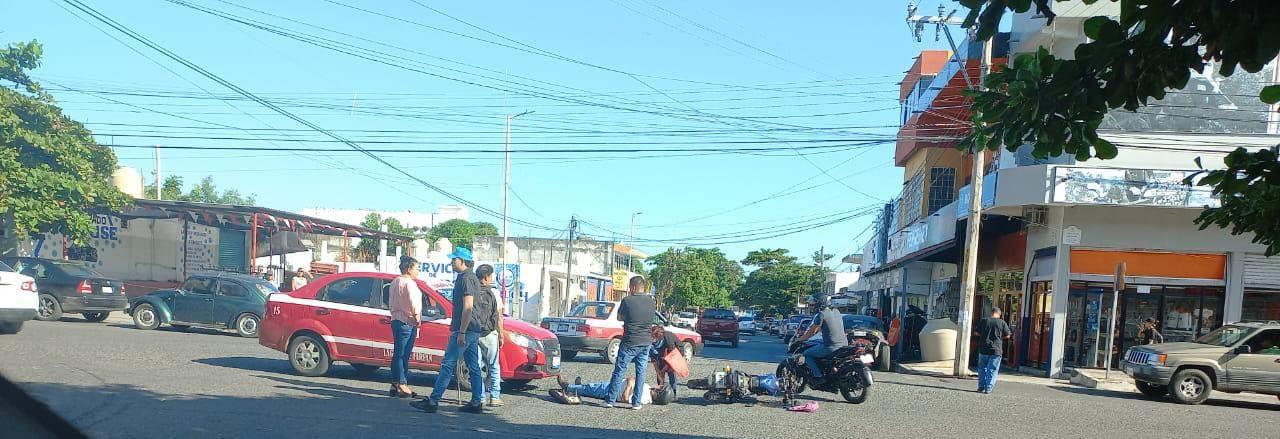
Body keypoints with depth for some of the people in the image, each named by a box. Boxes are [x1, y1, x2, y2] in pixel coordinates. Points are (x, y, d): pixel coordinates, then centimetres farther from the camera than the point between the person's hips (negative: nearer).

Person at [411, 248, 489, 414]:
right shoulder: (472, 278, 18)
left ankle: (433, 401, -6)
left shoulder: (466, 279, -13)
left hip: (465, 330, -10)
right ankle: (477, 402, 12)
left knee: (447, 365, -8)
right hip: (474, 330, 10)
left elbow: (468, 308, -20)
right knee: (474, 367, 10)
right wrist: (455, 326, 27)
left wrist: (461, 332, -22)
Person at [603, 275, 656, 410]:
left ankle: (610, 400, 8)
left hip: (630, 342, -4)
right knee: (641, 372, 9)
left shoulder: (627, 300, -12)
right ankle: (636, 402, 12)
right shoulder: (651, 301, 2)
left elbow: (619, 317, 2)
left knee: (619, 371, 4)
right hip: (646, 342, 4)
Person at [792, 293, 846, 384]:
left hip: (831, 347, -8)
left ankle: (818, 376, -5)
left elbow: (811, 331, -5)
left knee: (807, 354, 5)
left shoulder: (821, 314, -11)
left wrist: (800, 339, 10)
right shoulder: (836, 311, 13)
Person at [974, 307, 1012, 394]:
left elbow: (976, 333, 3)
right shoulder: (1002, 323, -3)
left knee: (982, 368, 13)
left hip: (983, 349, 1)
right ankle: (989, 388, 1)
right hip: (996, 350, -1)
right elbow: (1007, 336, 1)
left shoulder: (983, 321, 0)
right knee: (992, 370, 4)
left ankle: (981, 387, 13)